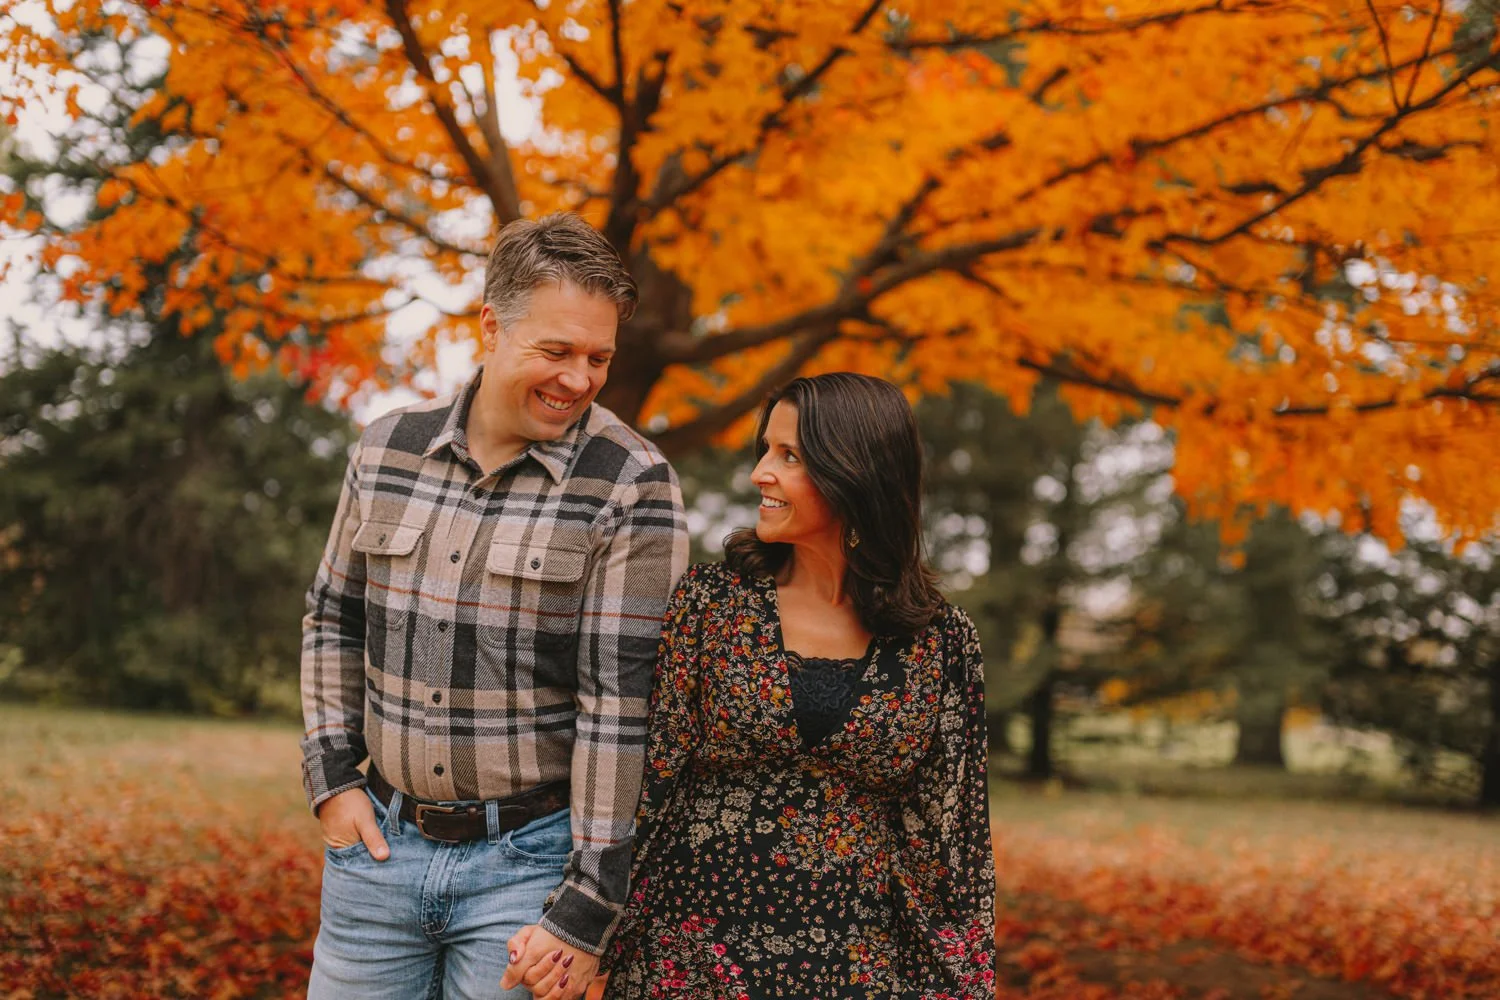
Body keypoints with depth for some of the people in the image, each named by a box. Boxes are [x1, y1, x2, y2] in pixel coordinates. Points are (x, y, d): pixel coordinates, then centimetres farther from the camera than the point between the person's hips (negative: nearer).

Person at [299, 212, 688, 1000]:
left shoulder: (632, 486, -12)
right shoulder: (388, 449, 3)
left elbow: (624, 699, -15)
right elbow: (334, 618, 16)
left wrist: (587, 908, -16)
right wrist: (331, 775, 5)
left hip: (531, 860, -4)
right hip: (381, 844, 4)